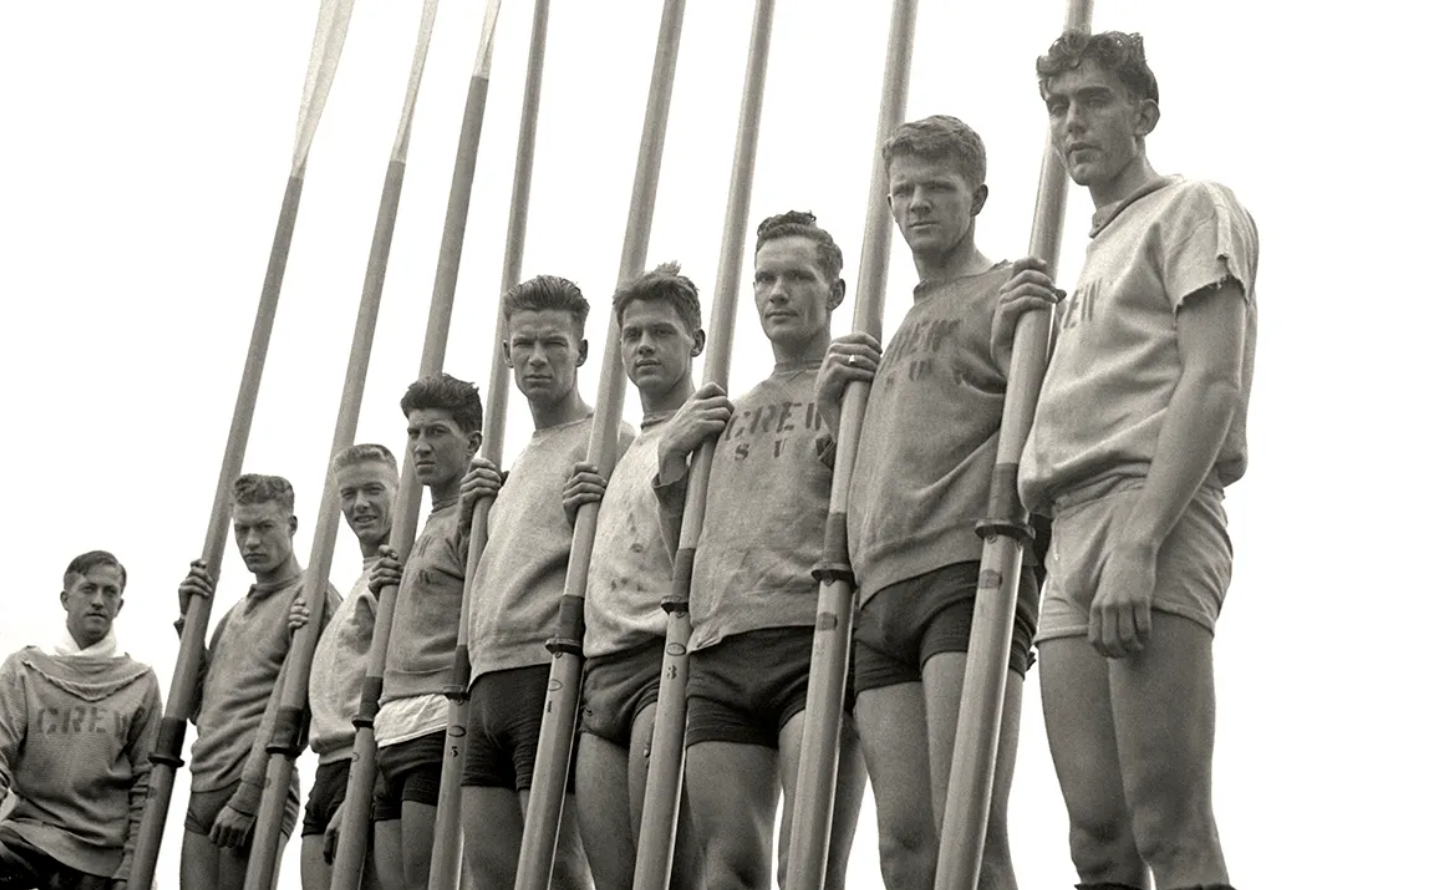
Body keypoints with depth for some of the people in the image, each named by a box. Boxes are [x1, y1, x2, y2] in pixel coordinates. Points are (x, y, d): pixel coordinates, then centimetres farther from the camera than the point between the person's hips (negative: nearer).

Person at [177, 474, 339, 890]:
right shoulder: (235, 612, 24)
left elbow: (286, 710, -11)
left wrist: (245, 799, -17)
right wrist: (190, 621, 11)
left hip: (259, 792, -7)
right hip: (203, 793, 7)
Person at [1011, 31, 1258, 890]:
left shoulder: (1192, 209, 7)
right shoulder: (1095, 258, 31)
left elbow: (1213, 383, -8)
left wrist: (1138, 544, -19)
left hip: (1155, 519, -8)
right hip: (1073, 541, 8)